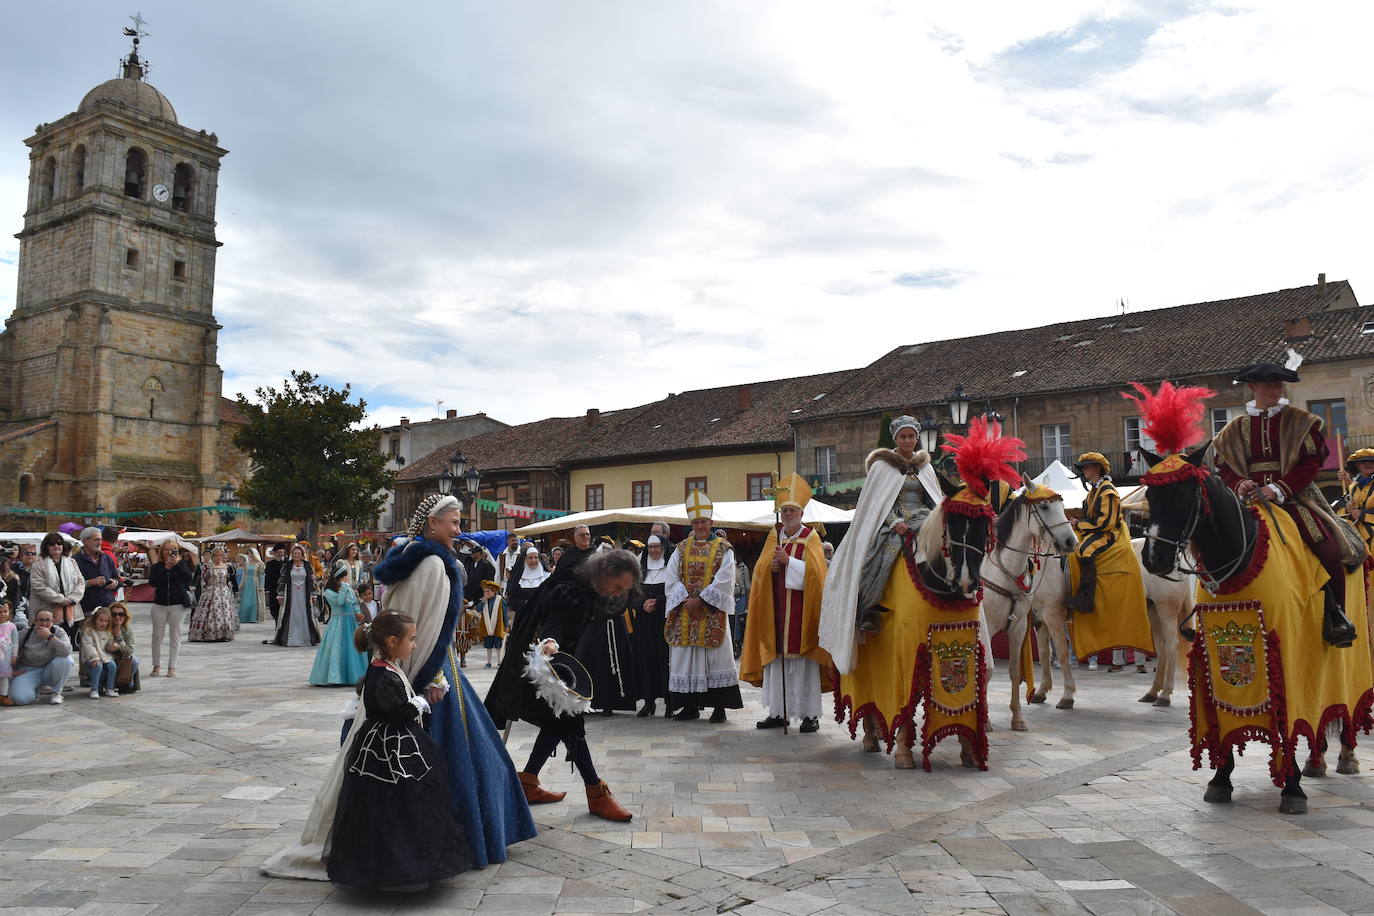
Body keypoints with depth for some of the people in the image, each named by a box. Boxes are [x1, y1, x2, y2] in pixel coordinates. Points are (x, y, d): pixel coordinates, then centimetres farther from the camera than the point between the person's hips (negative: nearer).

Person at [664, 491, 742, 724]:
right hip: (684, 613, 3)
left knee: (716, 657, -2)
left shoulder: (723, 549, 2)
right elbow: (672, 578, 3)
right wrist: (686, 600, -11)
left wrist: (701, 600, -15)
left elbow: (724, 581, -8)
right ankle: (690, 706, 11)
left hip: (712, 614, -3)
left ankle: (719, 706, 4)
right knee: (686, 657, 4)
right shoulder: (681, 549, 12)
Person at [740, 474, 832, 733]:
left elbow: (815, 571, -10)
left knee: (803, 657, -5)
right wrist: (771, 566, -11)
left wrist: (788, 561, -16)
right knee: (776, 658, 4)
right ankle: (778, 712, 11)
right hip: (776, 605, 4)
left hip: (801, 606, -4)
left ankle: (809, 714, 0)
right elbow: (759, 569, 10)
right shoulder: (774, 535, 13)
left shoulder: (810, 537, 1)